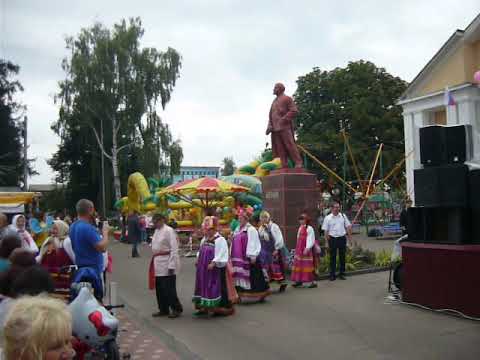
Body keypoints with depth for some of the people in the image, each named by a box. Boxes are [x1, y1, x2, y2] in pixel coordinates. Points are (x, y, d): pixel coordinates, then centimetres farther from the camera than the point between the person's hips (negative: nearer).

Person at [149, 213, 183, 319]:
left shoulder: (169, 231, -12)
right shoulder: (156, 231, 13)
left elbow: (174, 249, -16)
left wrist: (171, 266, -19)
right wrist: (154, 260, 11)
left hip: (166, 263, -8)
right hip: (158, 264, 8)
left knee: (169, 288, -4)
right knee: (159, 288, 12)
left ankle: (177, 309, 9)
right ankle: (163, 309, 23)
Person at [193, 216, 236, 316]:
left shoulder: (220, 240, -14)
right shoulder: (204, 239, 12)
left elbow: (220, 255, -20)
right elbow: (201, 252, 22)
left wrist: (213, 263, -27)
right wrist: (198, 259, 6)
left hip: (217, 269, -8)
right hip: (204, 269, 8)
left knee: (217, 288, -4)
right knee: (204, 287, 12)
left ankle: (222, 308, 6)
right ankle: (204, 307, 22)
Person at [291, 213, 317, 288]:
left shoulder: (309, 228, -11)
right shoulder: (300, 228, 13)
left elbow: (311, 240, -16)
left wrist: (307, 248, -22)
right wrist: (297, 249, 14)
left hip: (306, 250, -8)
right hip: (299, 250, 8)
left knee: (308, 265, -6)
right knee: (299, 264, 10)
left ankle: (312, 281, -1)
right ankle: (299, 280, 19)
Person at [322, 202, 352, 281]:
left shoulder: (343, 216, 5)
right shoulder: (328, 218, -2)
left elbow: (348, 227, 10)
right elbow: (326, 231, -2)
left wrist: (349, 237, 6)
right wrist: (326, 242, -5)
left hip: (342, 238, 2)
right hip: (333, 239, -2)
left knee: (342, 256, 9)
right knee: (333, 257, 3)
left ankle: (342, 274, 20)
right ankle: (332, 275, 10)